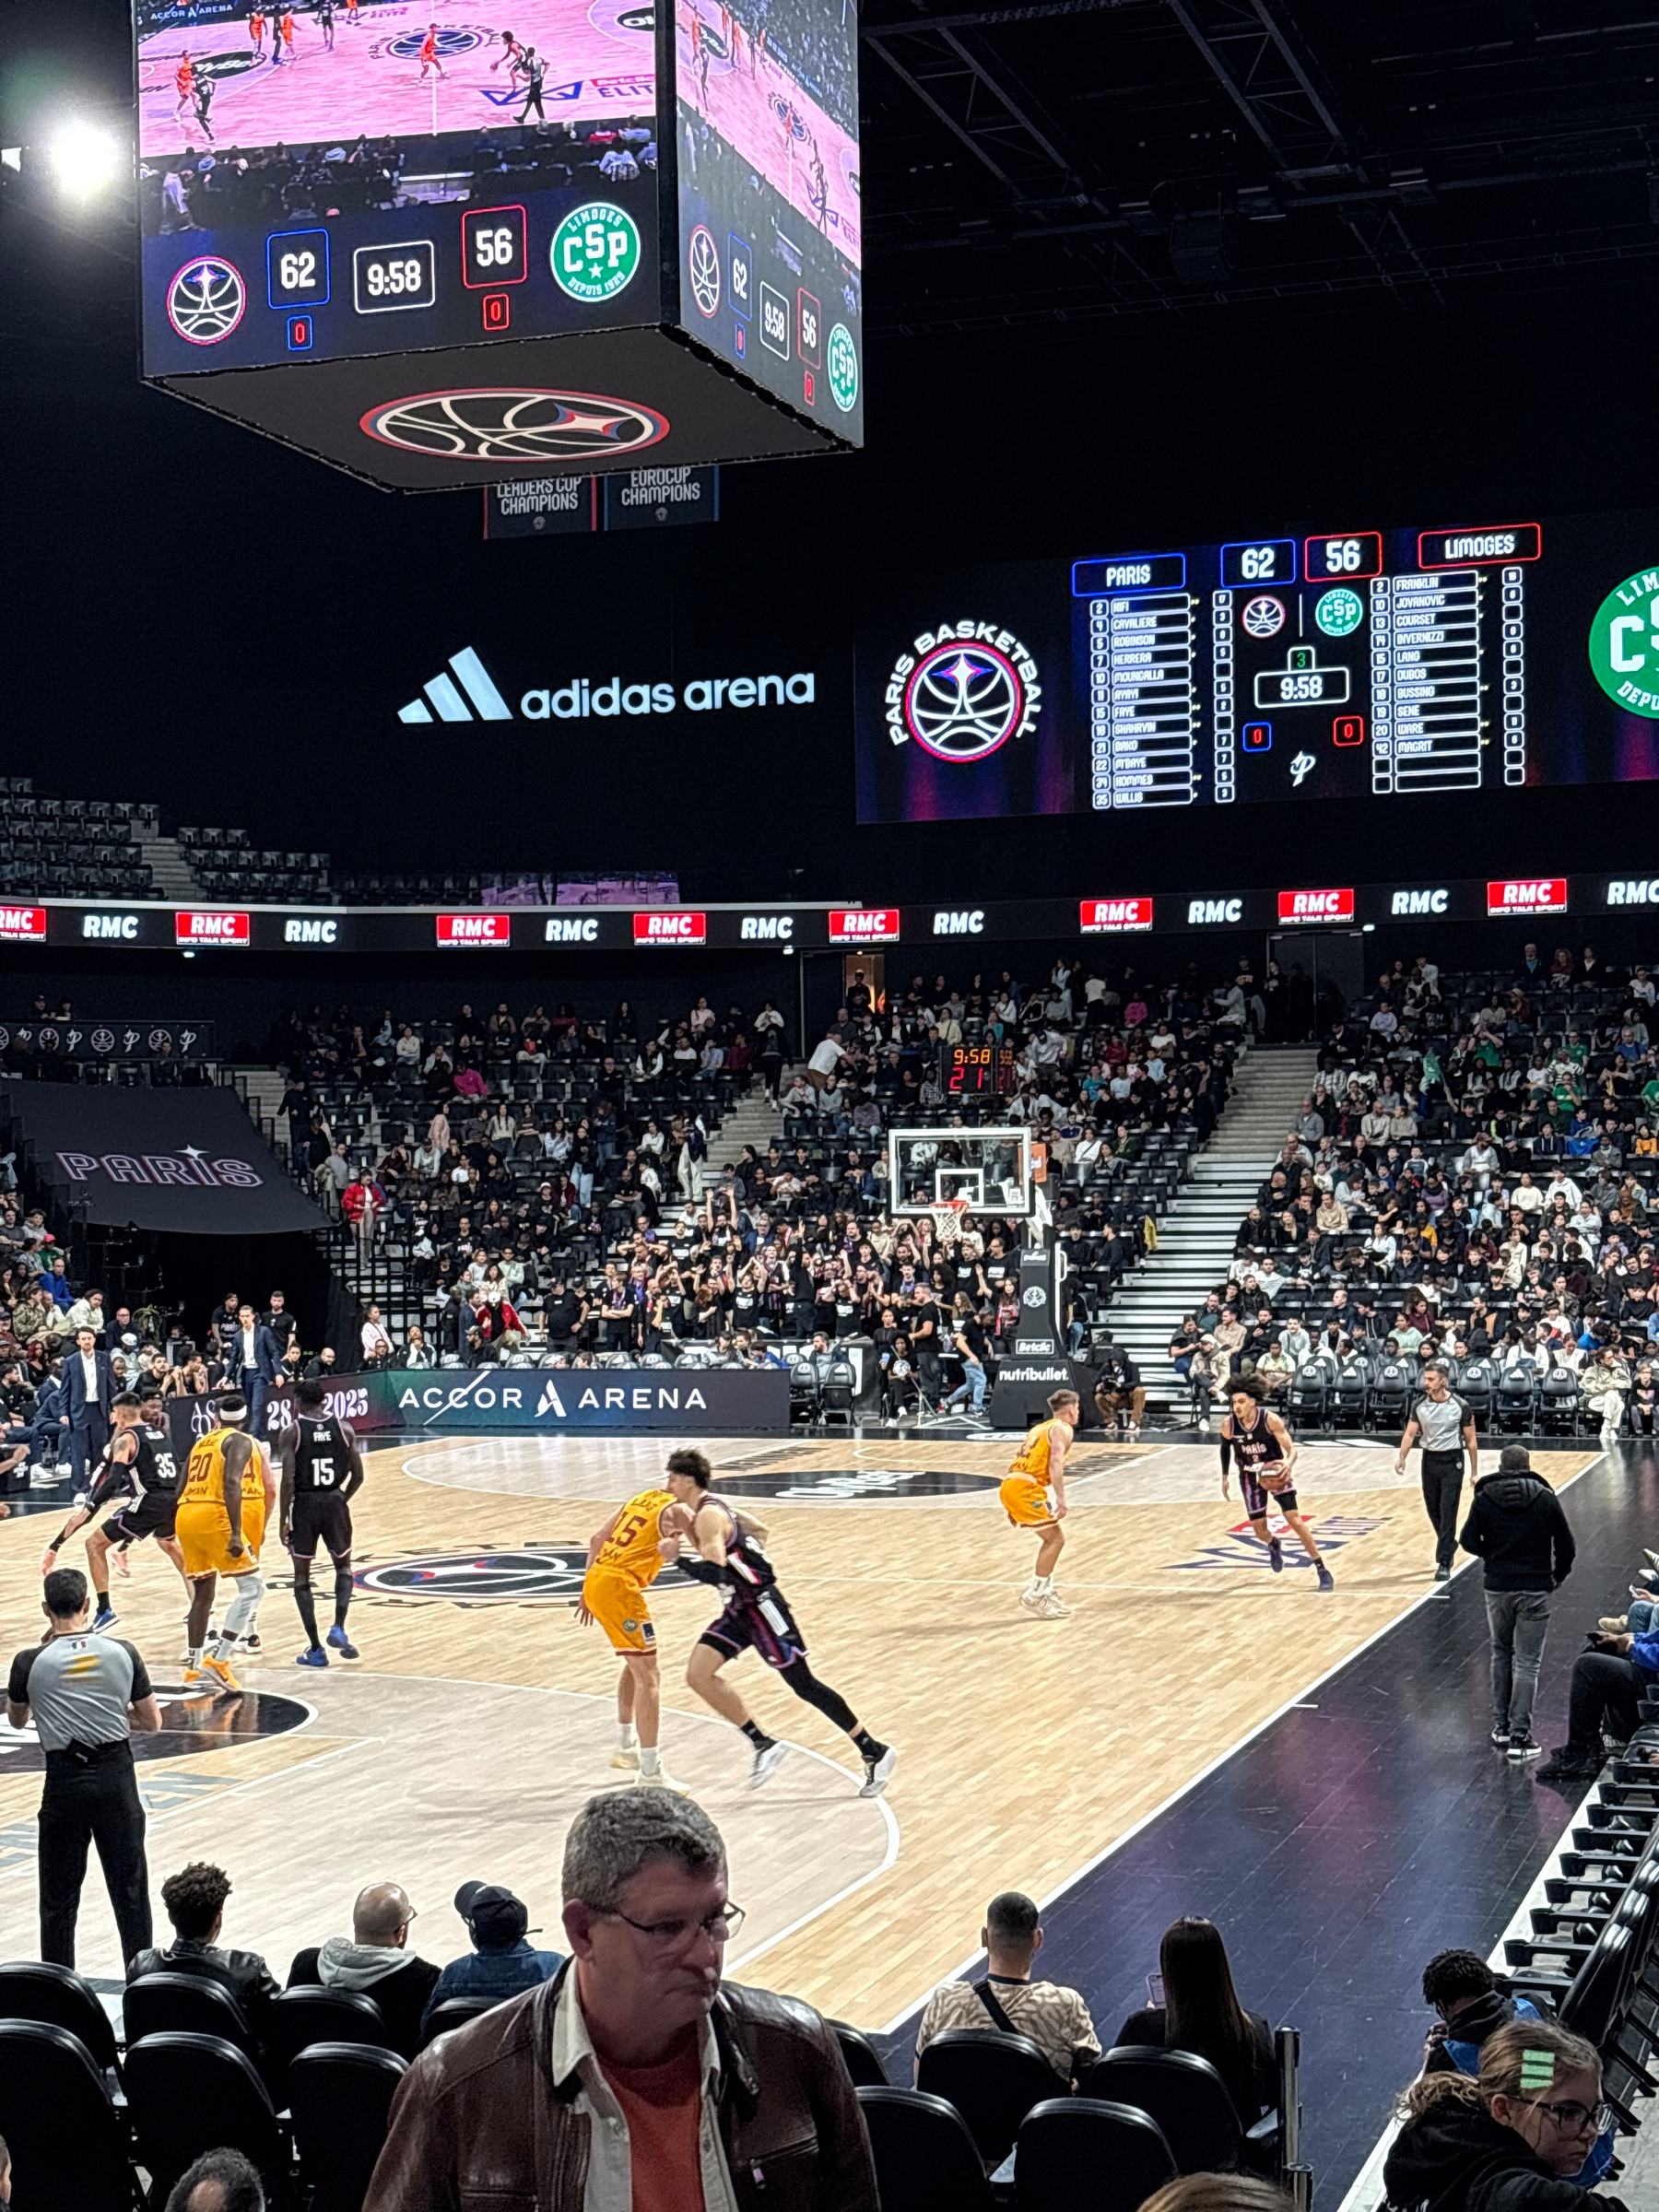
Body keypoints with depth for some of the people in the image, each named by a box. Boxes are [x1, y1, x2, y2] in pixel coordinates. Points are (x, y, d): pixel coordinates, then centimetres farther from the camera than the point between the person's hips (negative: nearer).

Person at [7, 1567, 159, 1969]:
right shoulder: (122, 1652, -2)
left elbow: (17, 1720, 13)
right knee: (130, 1890, 10)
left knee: (59, 1897, 10)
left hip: (66, 1780, -2)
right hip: (116, 1773, 2)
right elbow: (151, 1723, 5)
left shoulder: (31, 1662, -7)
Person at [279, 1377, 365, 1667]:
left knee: (302, 1577, 11)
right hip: (334, 1502, 2)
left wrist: (283, 1518, -5)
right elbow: (358, 1476, 3)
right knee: (343, 1567, 22)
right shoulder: (344, 1428, 2)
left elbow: (288, 1480, -13)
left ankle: (315, 1649, 7)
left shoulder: (292, 1432, -7)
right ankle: (338, 1628, 0)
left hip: (304, 1504, -2)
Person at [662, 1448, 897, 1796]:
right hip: (739, 1609, 10)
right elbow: (759, 1530, 26)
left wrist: (678, 1559, -20)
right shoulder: (711, 1507, 12)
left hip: (761, 1606, -10)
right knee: (698, 1675, -1)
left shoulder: (708, 1516, -18)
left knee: (803, 1684, -4)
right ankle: (764, 1745, 4)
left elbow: (715, 1574, -28)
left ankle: (874, 1752, 5)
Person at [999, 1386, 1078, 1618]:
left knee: (1052, 1538, 19)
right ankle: (1034, 1596, -4)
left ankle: (1044, 1590, 20)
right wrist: (1061, 1498, -21)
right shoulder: (1063, 1429, 0)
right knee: (1056, 1539, -2)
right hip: (1026, 1488, -9)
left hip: (1011, 1485, 9)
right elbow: (1055, 1462, -16)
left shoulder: (1042, 1428, 27)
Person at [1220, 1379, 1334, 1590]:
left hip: (1275, 1472, -3)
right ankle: (1274, 1546, 42)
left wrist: (1288, 1463, -46)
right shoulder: (1229, 1425, -17)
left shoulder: (1270, 1420, -25)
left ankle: (1322, 1570, -4)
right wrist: (1225, 1477, 4)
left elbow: (1291, 1448, -24)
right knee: (1258, 1529, 3)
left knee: (1295, 1519, -12)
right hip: (1250, 1476, 3)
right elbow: (1225, 1448, 4)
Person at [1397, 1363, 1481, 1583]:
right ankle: (1449, 1545, 38)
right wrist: (1402, 1458, -17)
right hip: (1429, 1459, 4)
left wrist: (1474, 1472, -3)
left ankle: (1444, 1563, -7)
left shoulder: (1460, 1406, -10)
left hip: (1452, 1460, -4)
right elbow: (1410, 1433, -1)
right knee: (1433, 1511, 12)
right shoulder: (1419, 1406, -1)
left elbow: (1471, 1440, -4)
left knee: (1448, 1513, -9)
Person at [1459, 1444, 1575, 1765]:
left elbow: (1468, 1540, -4)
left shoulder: (1485, 1497, -3)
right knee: (1527, 1663, 1)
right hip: (1535, 1590, -1)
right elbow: (1565, 1544, 0)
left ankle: (1501, 1726, 24)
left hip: (1498, 1589, 1)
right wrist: (1558, 1575, 18)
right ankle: (1519, 1737, -2)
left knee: (1501, 1654, 19)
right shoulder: (1545, 1498, -3)